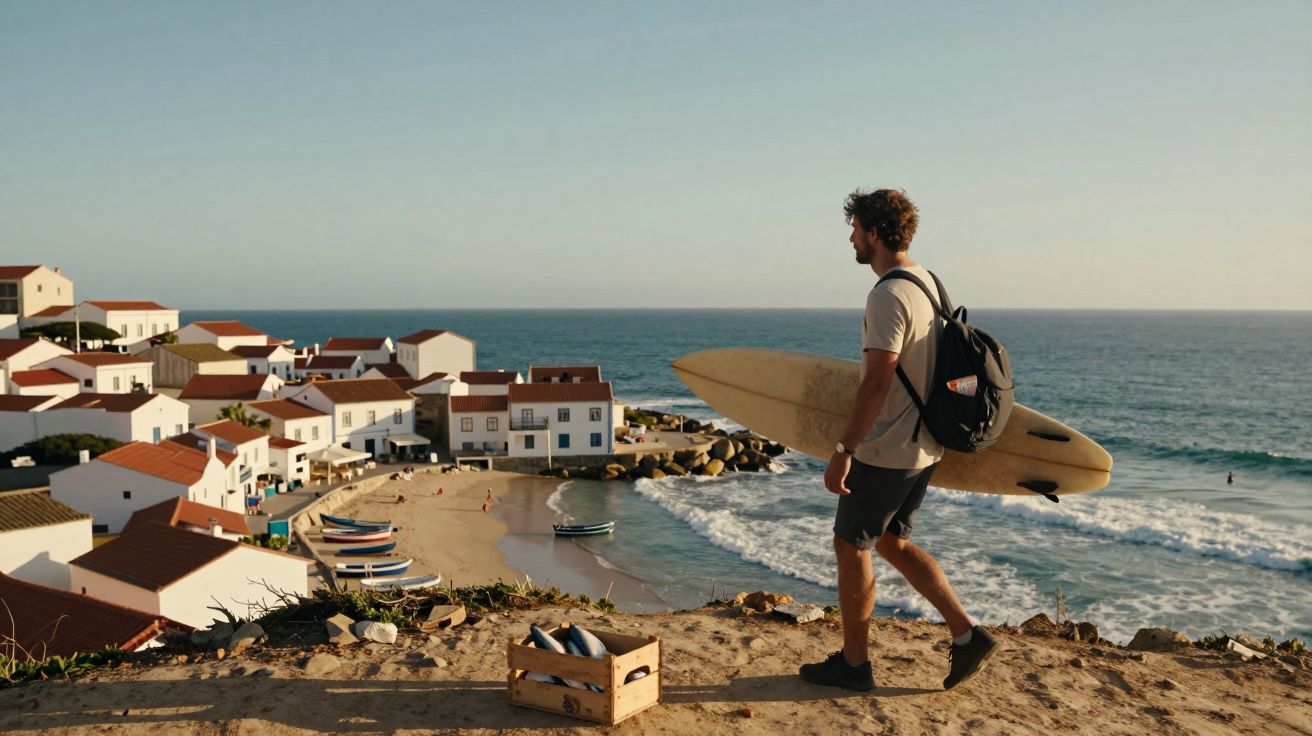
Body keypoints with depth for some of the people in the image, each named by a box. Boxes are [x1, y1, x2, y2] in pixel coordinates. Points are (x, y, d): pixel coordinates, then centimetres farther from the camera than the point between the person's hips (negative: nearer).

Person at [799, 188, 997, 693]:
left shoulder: (888, 296, -20)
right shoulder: (929, 283, 10)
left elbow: (877, 383, -25)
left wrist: (843, 451, -21)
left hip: (884, 452, -9)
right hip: (923, 447, 9)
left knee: (851, 545, 6)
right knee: (892, 543, 20)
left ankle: (854, 664, 18)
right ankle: (967, 634, 17)